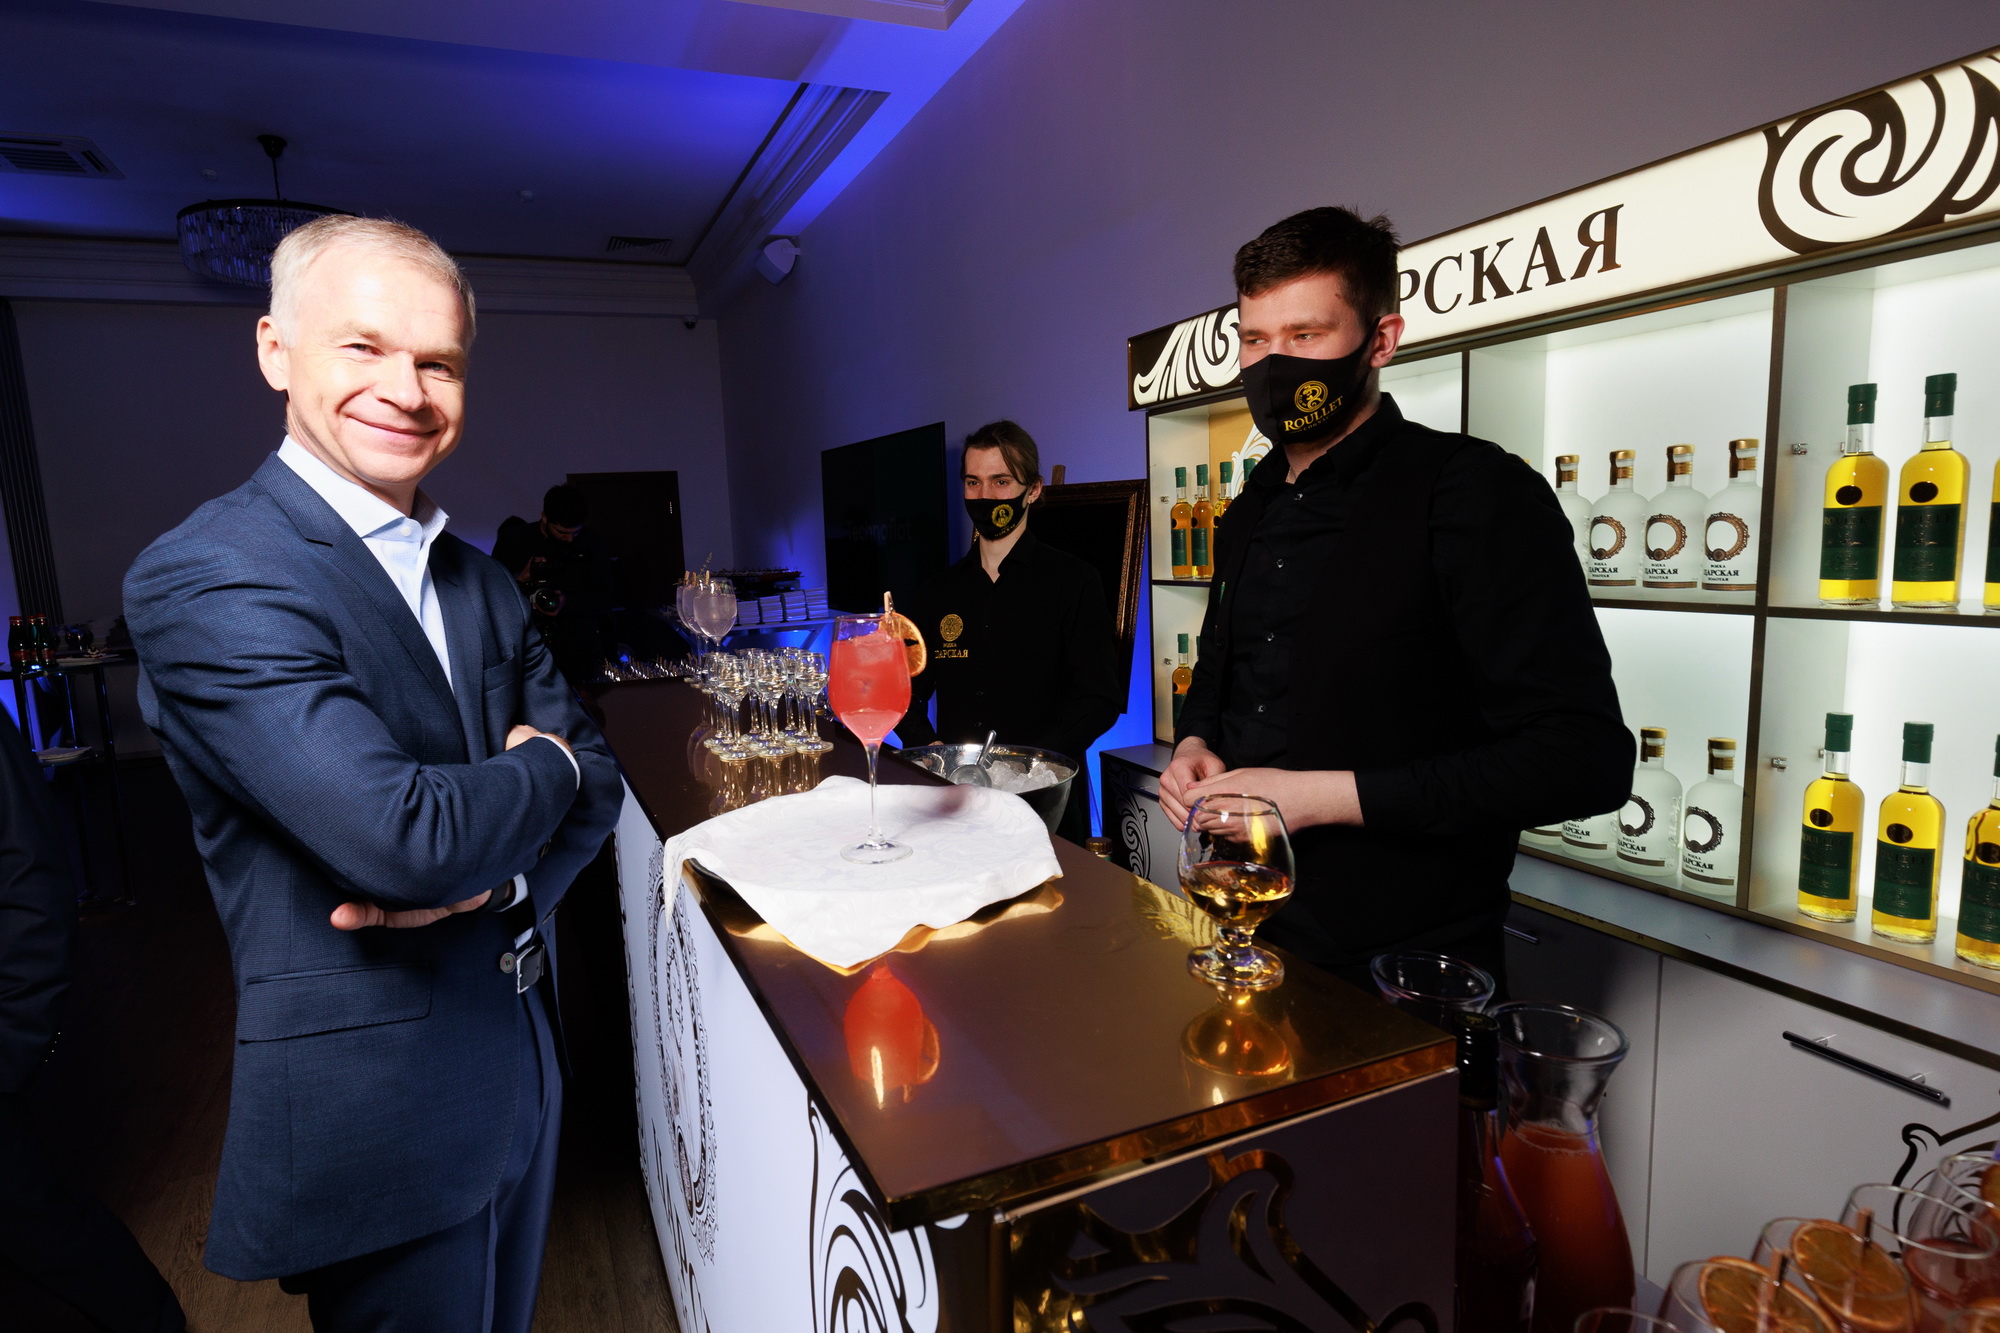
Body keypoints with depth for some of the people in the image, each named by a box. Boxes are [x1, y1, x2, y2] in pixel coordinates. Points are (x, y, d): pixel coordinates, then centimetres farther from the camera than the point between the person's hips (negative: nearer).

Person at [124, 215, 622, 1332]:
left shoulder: (480, 580, 5)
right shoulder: (206, 578, -19)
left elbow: (593, 775, 4)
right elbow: (404, 836, -30)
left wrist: (495, 872, -16)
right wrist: (540, 768, -10)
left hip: (523, 1061, 7)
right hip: (376, 1107, -7)